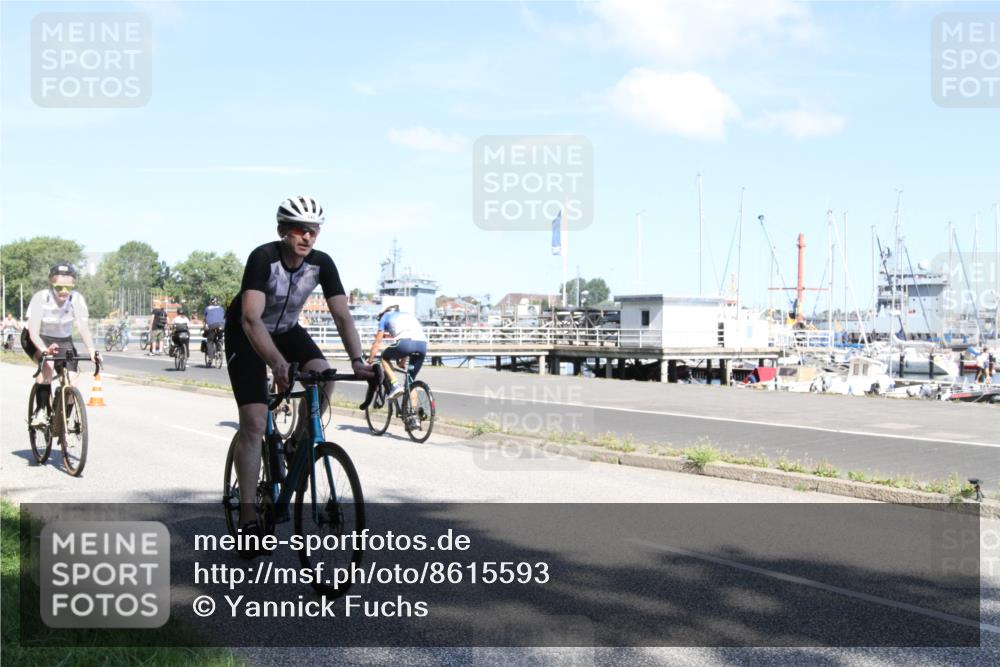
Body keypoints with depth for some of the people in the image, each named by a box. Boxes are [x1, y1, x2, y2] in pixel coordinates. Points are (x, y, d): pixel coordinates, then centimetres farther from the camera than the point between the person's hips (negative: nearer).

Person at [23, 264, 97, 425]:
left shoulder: (77, 299, -23)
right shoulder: (41, 298, -28)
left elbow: (83, 327, -30)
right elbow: (33, 332, -34)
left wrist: (92, 350, -47)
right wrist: (45, 350, -53)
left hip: (63, 341, 3)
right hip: (38, 340, -2)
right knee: (48, 364, -34)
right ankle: (39, 411, -22)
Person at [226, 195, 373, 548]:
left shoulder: (322, 263, -19)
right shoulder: (263, 257, -31)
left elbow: (342, 315, -21)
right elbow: (251, 319, -41)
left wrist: (357, 360, -36)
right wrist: (277, 364, -54)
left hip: (287, 329, 4)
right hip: (246, 335, -4)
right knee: (254, 424, -14)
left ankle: (297, 443, -1)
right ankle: (248, 515, -10)